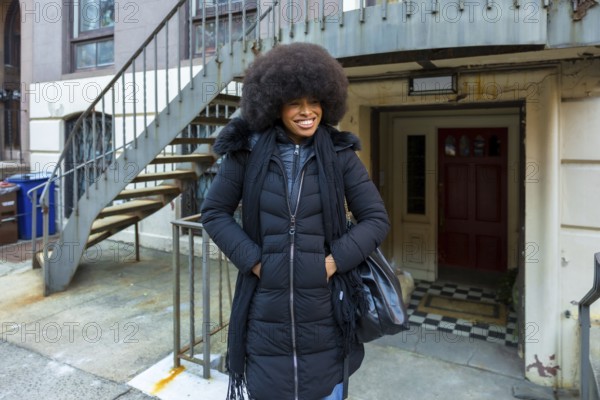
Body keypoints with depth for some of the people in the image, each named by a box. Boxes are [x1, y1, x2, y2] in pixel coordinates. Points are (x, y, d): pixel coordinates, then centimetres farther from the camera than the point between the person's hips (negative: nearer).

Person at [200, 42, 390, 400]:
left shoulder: (340, 154, -2)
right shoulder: (248, 151, -2)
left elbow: (377, 219, 0)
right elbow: (214, 212, 3)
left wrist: (335, 261, -12)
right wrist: (252, 260, -9)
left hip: (324, 307, 1)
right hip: (266, 308, 0)